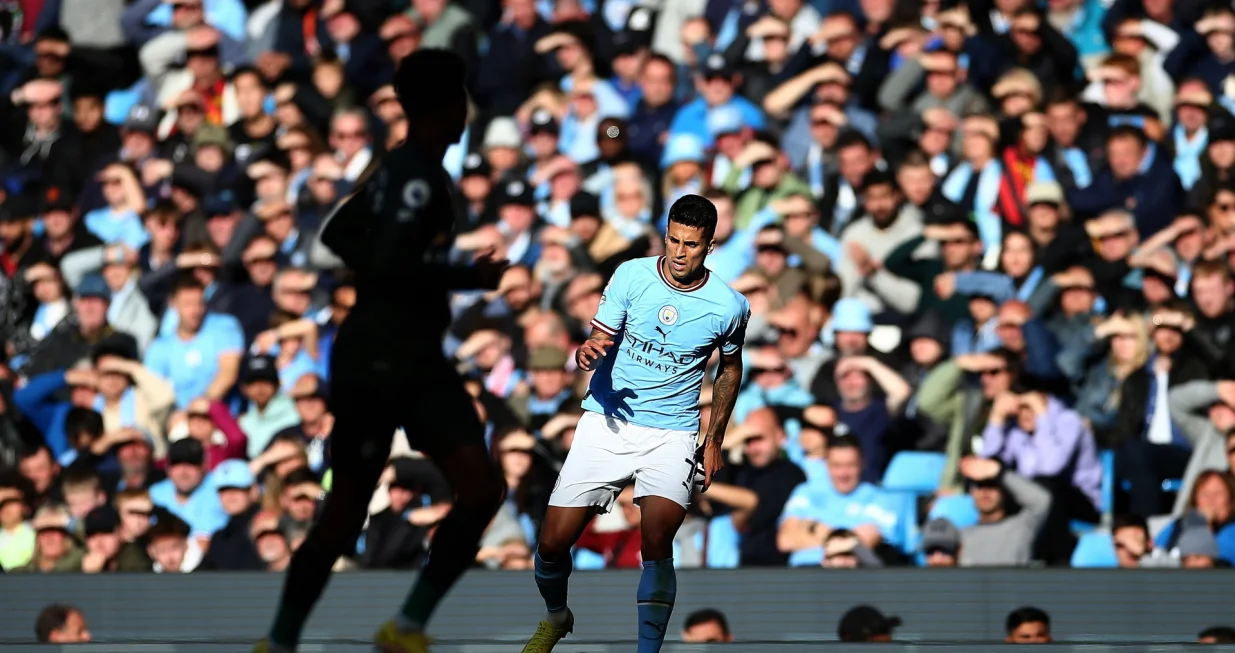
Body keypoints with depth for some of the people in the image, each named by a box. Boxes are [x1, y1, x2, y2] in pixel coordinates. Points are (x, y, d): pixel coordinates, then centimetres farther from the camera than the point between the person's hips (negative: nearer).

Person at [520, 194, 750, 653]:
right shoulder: (632, 275, -5)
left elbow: (730, 369, 15)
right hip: (607, 423, 1)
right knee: (553, 542, -4)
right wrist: (588, 354, -30)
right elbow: (600, 343, -6)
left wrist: (715, 440, 15)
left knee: (657, 542, -25)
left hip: (671, 434, -1)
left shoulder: (729, 306, -4)